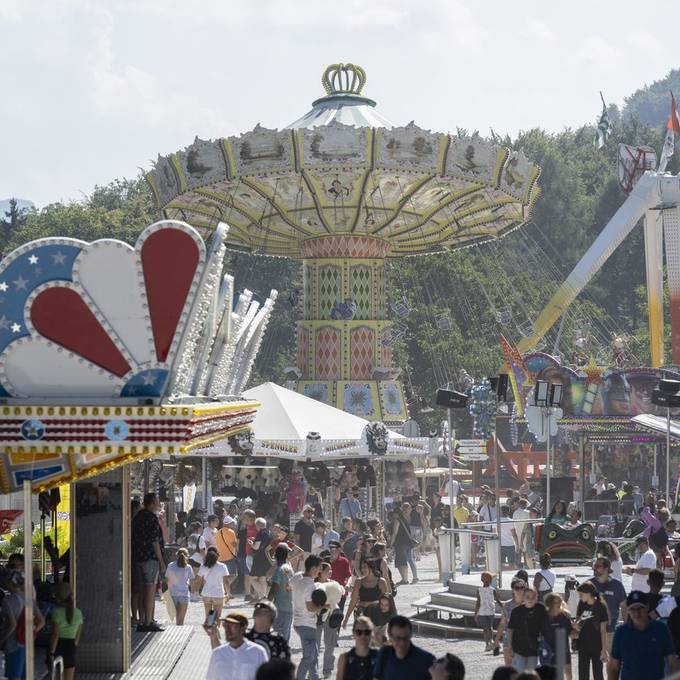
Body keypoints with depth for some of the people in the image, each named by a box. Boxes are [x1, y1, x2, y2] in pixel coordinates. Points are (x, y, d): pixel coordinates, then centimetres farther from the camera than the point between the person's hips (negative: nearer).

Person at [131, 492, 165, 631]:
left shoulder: (137, 517, 14)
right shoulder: (152, 518, -13)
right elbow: (154, 541, -16)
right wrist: (161, 561, -12)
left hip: (138, 557, 8)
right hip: (150, 557, -8)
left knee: (144, 590, 13)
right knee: (150, 589, -6)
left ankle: (143, 621, 15)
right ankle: (148, 622, -6)